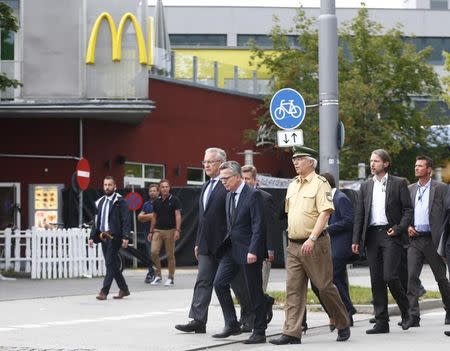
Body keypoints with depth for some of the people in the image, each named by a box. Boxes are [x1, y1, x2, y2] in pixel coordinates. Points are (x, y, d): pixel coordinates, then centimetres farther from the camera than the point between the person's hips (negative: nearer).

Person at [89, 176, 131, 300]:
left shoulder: (120, 201, -5)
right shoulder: (100, 202, 16)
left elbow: (126, 220, -11)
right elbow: (96, 221, 19)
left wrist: (125, 237, -20)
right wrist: (92, 237, 12)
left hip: (114, 236, -7)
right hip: (103, 236, 7)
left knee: (110, 264, -9)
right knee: (112, 264, 11)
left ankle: (104, 291, -11)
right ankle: (124, 289, 22)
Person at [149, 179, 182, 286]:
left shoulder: (174, 200, -2)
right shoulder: (157, 202, 11)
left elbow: (178, 215, -8)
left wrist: (177, 230, -18)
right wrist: (151, 231, 14)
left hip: (170, 230, -4)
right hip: (158, 230, 4)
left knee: (170, 255, 1)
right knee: (154, 252, -9)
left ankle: (171, 278, 9)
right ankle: (158, 275, 5)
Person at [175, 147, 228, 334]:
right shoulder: (206, 187, 17)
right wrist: (198, 242, 17)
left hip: (224, 244, -8)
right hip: (206, 245, 8)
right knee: (203, 282, 0)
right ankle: (198, 321, -5)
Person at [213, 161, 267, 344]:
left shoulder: (253, 195, -12)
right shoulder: (229, 196, 13)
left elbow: (258, 225, -17)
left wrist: (253, 251, -22)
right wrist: (226, 243, 11)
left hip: (249, 251, -8)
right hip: (232, 249, 8)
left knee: (255, 291, -1)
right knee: (219, 283, -1)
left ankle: (259, 332, 8)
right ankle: (231, 325, 7)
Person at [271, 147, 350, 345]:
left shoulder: (320, 183, -8)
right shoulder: (292, 186, 15)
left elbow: (325, 213, -16)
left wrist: (312, 239, -24)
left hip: (315, 245, -7)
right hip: (294, 245, 7)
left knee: (324, 286, -1)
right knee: (293, 289, 0)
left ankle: (343, 325, 17)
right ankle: (292, 333, -1)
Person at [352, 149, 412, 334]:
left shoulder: (399, 183, 3)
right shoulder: (365, 186, 14)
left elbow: (408, 209, 1)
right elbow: (359, 214, 13)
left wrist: (398, 228, -12)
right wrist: (356, 240, 6)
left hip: (390, 235, -4)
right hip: (371, 236, 4)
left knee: (390, 277, -13)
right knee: (376, 280, 3)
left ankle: (406, 311, 10)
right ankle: (381, 321, 7)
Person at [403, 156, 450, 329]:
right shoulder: (410, 189, 13)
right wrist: (408, 226, 0)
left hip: (433, 239, -3)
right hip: (414, 239, 3)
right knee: (412, 276, -9)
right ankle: (413, 316, -9)